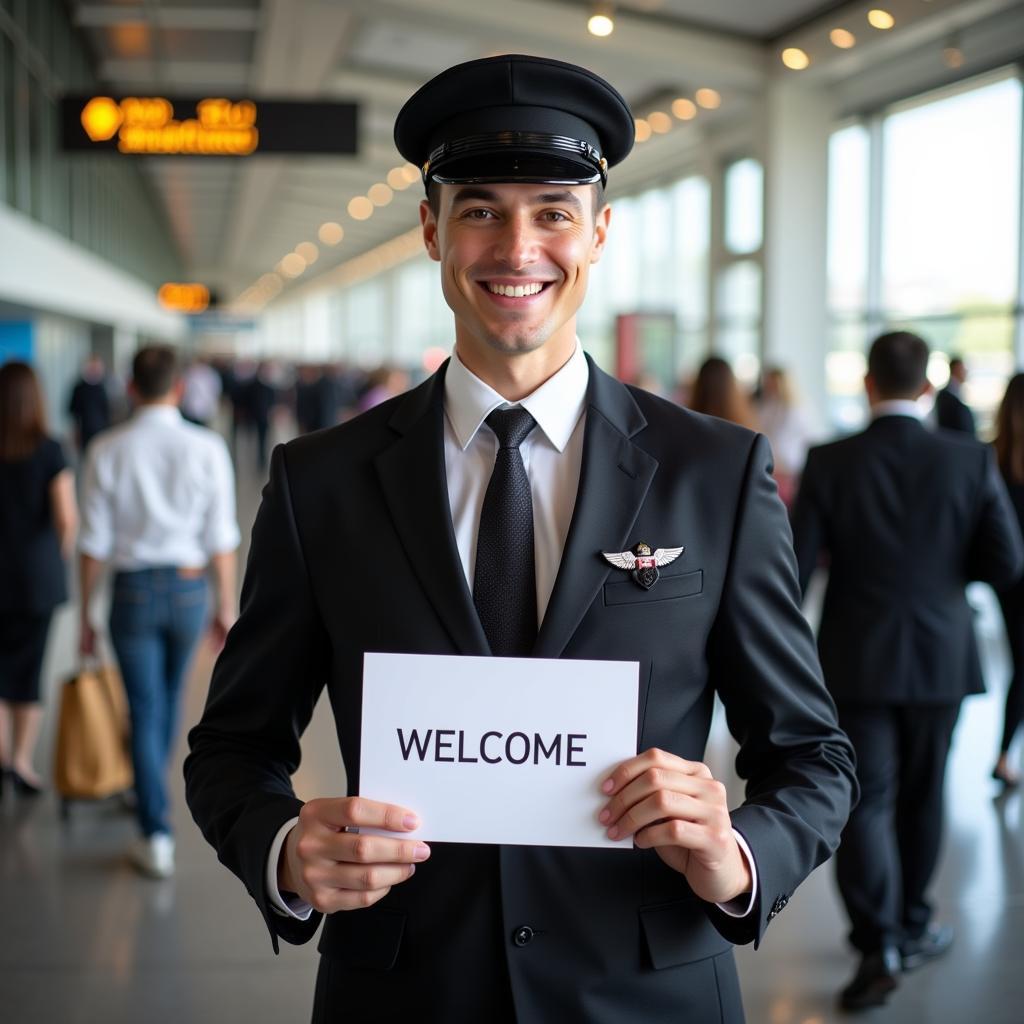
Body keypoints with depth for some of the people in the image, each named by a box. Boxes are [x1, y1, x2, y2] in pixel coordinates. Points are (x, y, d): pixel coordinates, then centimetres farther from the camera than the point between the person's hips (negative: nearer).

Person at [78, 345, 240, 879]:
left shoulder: (107, 451, -8)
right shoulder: (206, 448, -8)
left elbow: (93, 543, -5)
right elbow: (221, 539, -5)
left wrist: (86, 615, 4)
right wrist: (226, 607, 6)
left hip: (133, 590, -1)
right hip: (188, 586, 1)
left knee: (145, 710, 5)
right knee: (168, 698, 22)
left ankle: (157, 835, 3)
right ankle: (148, 791, 43)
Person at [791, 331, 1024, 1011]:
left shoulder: (829, 464, -10)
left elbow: (794, 567, -11)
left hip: (856, 660, -1)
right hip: (940, 656, 2)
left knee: (866, 801, 3)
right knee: (921, 796, 17)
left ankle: (878, 944, -7)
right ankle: (910, 927, 32)